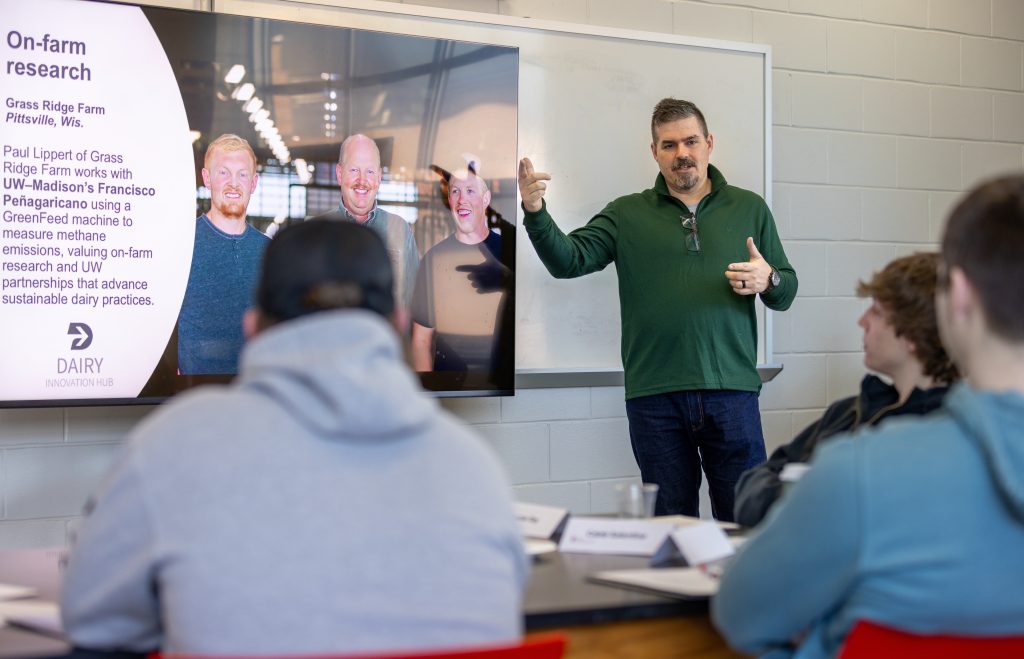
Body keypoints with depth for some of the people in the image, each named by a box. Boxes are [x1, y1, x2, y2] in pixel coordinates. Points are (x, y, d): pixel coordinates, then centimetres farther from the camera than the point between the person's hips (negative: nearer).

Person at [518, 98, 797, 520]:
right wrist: (535, 213, -19)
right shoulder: (627, 215, 11)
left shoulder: (749, 209, 14)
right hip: (654, 397, 0)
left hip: (731, 393, 0)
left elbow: (786, 291, 15)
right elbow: (568, 260, -2)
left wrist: (768, 281, -8)